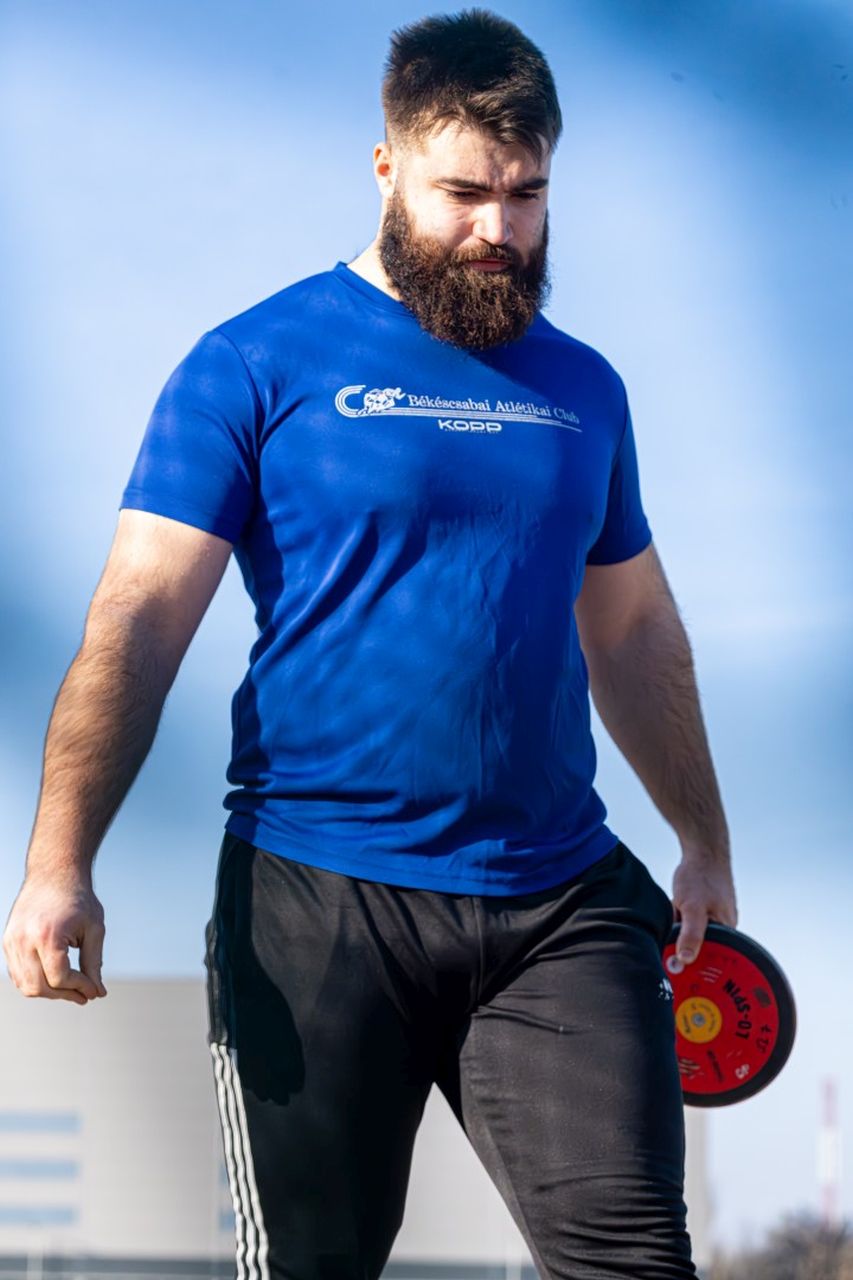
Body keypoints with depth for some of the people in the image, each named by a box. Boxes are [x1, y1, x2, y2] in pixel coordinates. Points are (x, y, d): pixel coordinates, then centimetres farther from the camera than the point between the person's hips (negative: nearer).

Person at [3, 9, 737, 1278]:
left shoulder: (581, 389, 14)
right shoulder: (259, 365, -1)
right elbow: (136, 625, -7)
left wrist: (706, 842, 27)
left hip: (559, 904, 4)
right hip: (319, 908, -3)